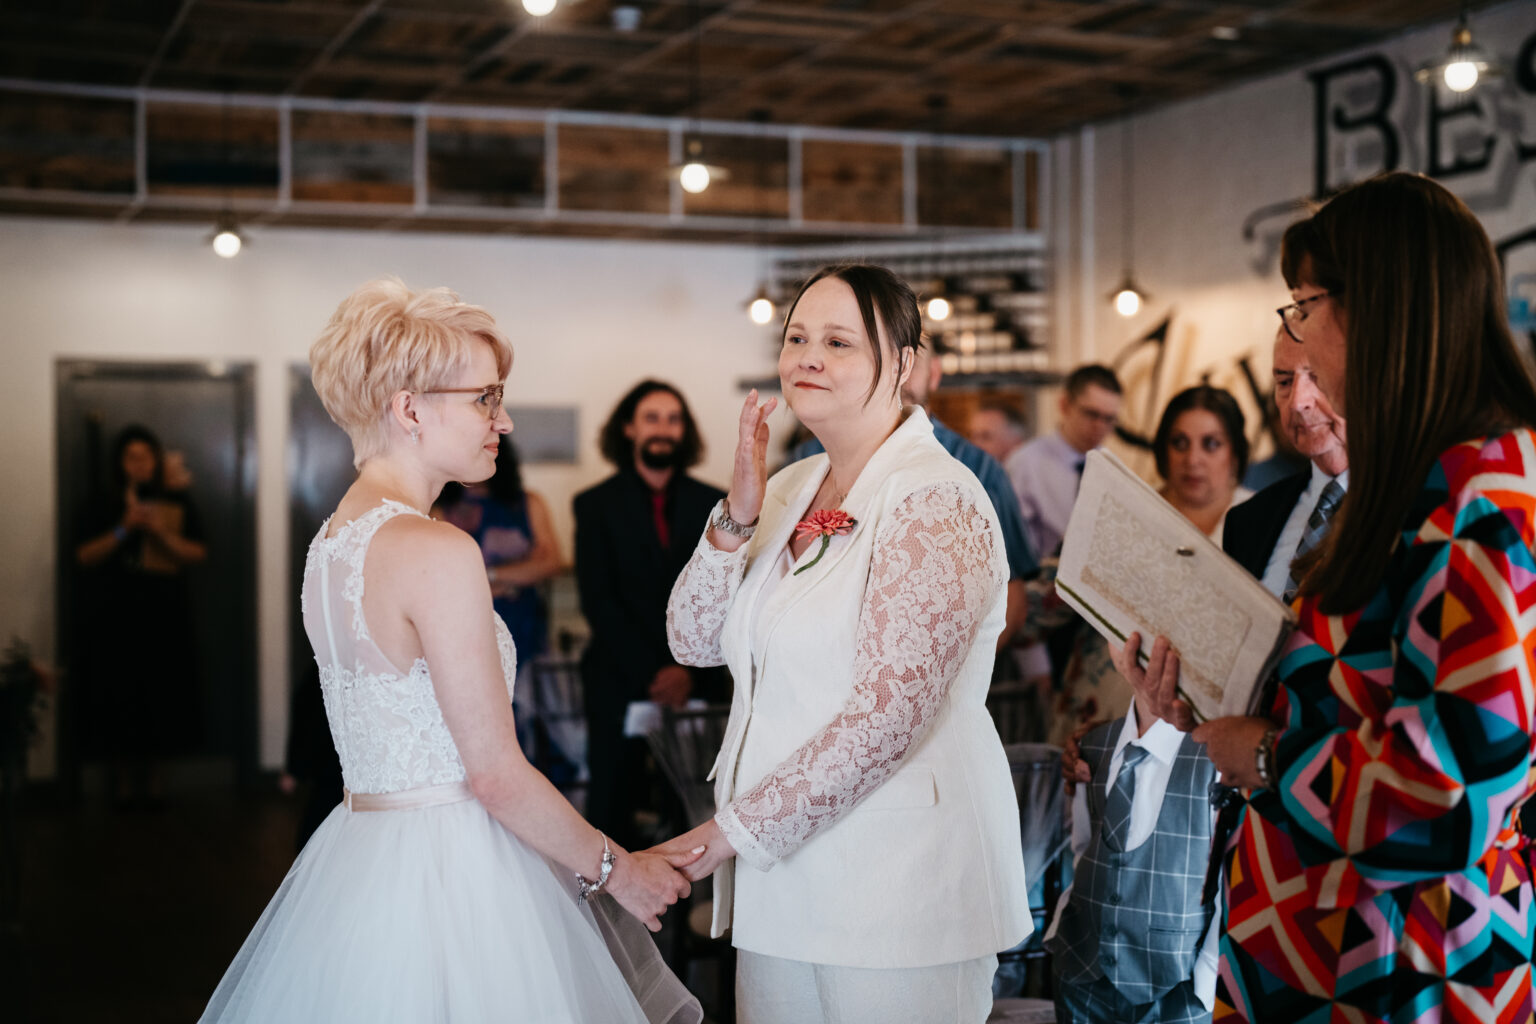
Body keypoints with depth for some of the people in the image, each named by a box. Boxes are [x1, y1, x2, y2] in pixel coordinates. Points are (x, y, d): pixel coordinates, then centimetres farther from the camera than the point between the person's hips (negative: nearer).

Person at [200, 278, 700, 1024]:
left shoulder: (333, 537, 9)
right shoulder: (437, 551, -19)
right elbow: (496, 774, -17)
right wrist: (618, 871, -5)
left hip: (360, 845, 9)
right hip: (444, 876, -9)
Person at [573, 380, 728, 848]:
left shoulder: (713, 504, 11)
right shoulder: (596, 505, 7)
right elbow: (598, 600, -1)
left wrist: (689, 668, -7)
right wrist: (651, 672, -11)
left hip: (698, 682, 1)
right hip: (619, 682, -1)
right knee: (611, 809, -1)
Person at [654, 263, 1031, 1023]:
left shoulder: (935, 501, -14)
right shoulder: (789, 489, 10)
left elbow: (887, 717, -20)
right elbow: (694, 641, 10)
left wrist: (733, 830, -16)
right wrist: (736, 519, -6)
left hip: (898, 887, -7)